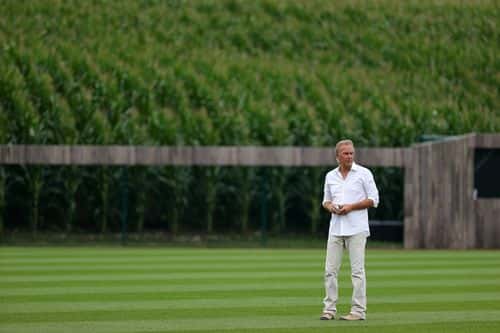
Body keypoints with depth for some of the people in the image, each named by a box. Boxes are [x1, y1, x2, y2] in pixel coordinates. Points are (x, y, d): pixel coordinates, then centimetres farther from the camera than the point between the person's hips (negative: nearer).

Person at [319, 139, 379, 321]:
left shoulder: (363, 173, -1)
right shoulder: (330, 176, 12)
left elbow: (373, 200, -3)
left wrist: (351, 207, -14)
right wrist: (330, 206, -4)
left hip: (356, 229, -5)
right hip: (336, 228, 5)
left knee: (357, 270, -5)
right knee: (330, 270, 2)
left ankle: (358, 311, -3)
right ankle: (329, 309, 7)